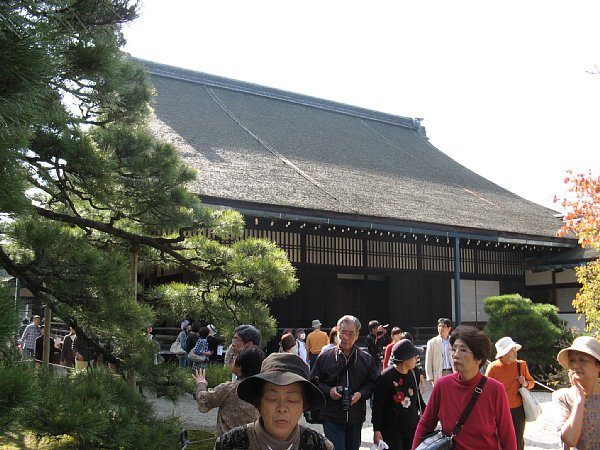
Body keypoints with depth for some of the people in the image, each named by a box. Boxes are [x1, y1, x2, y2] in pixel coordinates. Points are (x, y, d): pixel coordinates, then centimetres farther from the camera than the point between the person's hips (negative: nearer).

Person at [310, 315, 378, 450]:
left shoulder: (366, 359, 2)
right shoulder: (325, 357, -2)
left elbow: (373, 383, 7)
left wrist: (361, 394, -12)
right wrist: (328, 391, -13)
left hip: (356, 418, 3)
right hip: (332, 417, -2)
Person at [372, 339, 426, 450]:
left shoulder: (413, 374, 2)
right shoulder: (386, 377, -16)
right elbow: (377, 405, -13)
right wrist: (376, 430, -13)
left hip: (412, 428, 6)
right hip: (391, 431, -6)